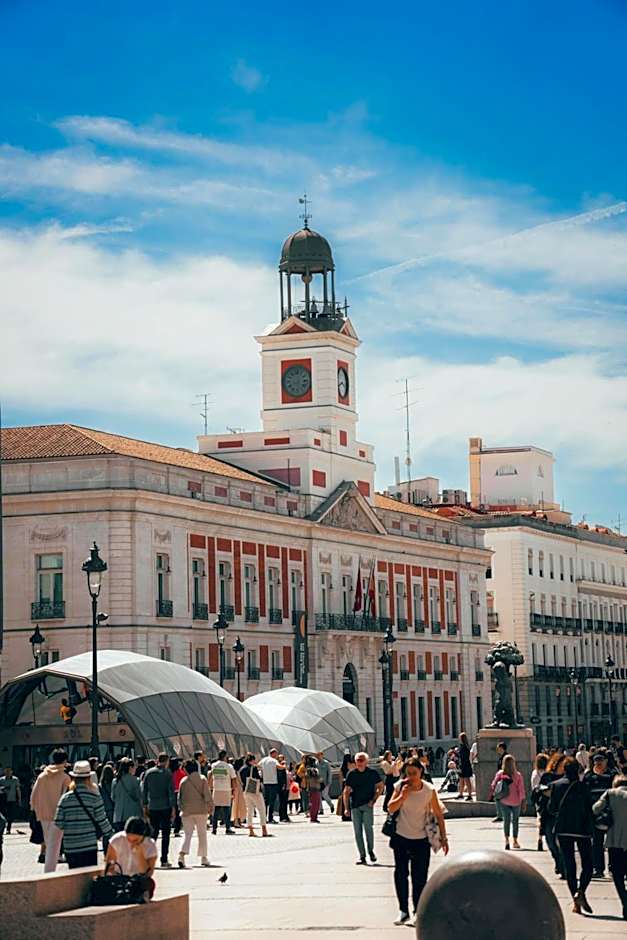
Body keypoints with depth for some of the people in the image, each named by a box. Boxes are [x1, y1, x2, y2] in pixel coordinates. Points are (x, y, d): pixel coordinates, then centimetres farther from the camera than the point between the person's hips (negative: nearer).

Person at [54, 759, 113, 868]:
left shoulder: (65, 798, -1)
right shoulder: (94, 796, -5)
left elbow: (58, 823, -1)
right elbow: (102, 820, -3)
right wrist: (111, 835, 11)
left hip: (70, 847, 2)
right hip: (89, 846, -2)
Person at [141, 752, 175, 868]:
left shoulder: (148, 773, 4)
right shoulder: (167, 774, -6)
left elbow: (143, 790, 5)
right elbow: (171, 792, -8)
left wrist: (145, 806, 11)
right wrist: (173, 808, -5)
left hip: (152, 807, 3)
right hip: (165, 807, -3)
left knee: (154, 832, 13)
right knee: (165, 833, 3)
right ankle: (164, 860, 2)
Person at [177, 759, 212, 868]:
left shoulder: (183, 780, 2)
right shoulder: (202, 779, -2)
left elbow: (180, 797, 7)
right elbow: (207, 794, -8)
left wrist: (181, 808, 17)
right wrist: (210, 806, 0)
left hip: (186, 811, 1)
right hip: (201, 810, -1)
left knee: (188, 834, 2)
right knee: (202, 834, 10)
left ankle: (182, 854, -21)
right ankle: (203, 858, 12)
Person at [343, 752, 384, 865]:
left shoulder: (372, 773, 0)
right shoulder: (351, 774, 4)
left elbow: (380, 787, 8)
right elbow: (346, 791, 8)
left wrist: (374, 800, -3)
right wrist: (346, 808, 3)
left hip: (367, 805, -3)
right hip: (355, 806, 3)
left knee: (368, 827, -16)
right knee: (357, 831, 1)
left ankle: (371, 851, 4)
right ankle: (362, 856, 7)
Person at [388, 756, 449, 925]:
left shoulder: (429, 790, -10)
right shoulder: (400, 787, -6)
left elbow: (438, 814, -2)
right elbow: (391, 808, -8)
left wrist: (443, 838, -2)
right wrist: (403, 796, -22)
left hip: (421, 840, -2)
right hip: (401, 837, 2)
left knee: (419, 877, 0)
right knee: (400, 874, 6)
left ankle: (418, 912, 11)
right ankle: (403, 911, 17)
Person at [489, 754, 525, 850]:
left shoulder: (500, 774, -7)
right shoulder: (518, 775, -11)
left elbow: (493, 785, -2)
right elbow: (521, 789, -8)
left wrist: (492, 795, 13)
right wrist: (523, 799, 1)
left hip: (503, 801, 1)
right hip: (515, 801, -1)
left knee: (506, 820, 10)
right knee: (515, 820, 11)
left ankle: (506, 839, -4)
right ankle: (515, 841, 16)